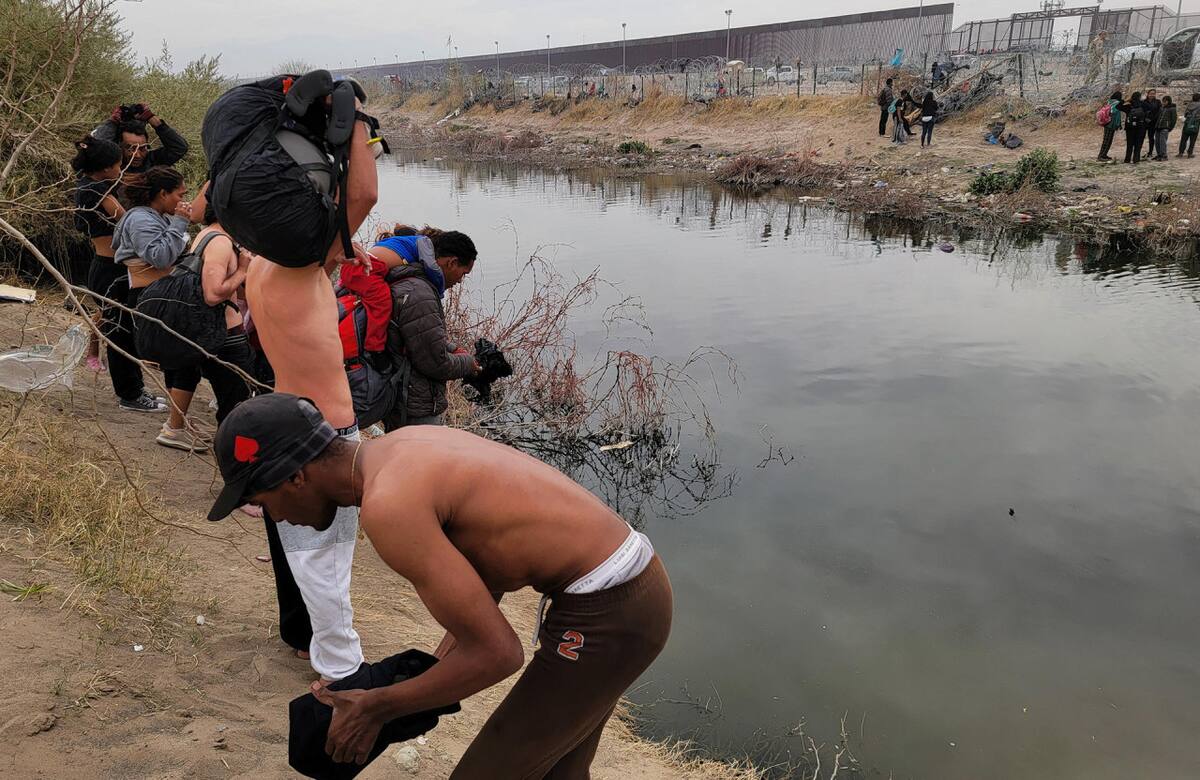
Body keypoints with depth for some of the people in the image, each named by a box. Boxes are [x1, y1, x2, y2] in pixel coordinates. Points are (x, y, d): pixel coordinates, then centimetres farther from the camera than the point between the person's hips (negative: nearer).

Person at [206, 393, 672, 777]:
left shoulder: (388, 506, -22)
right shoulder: (401, 449, 8)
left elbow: (497, 653, -19)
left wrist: (375, 708, -5)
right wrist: (439, 661, 15)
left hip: (607, 616, -9)